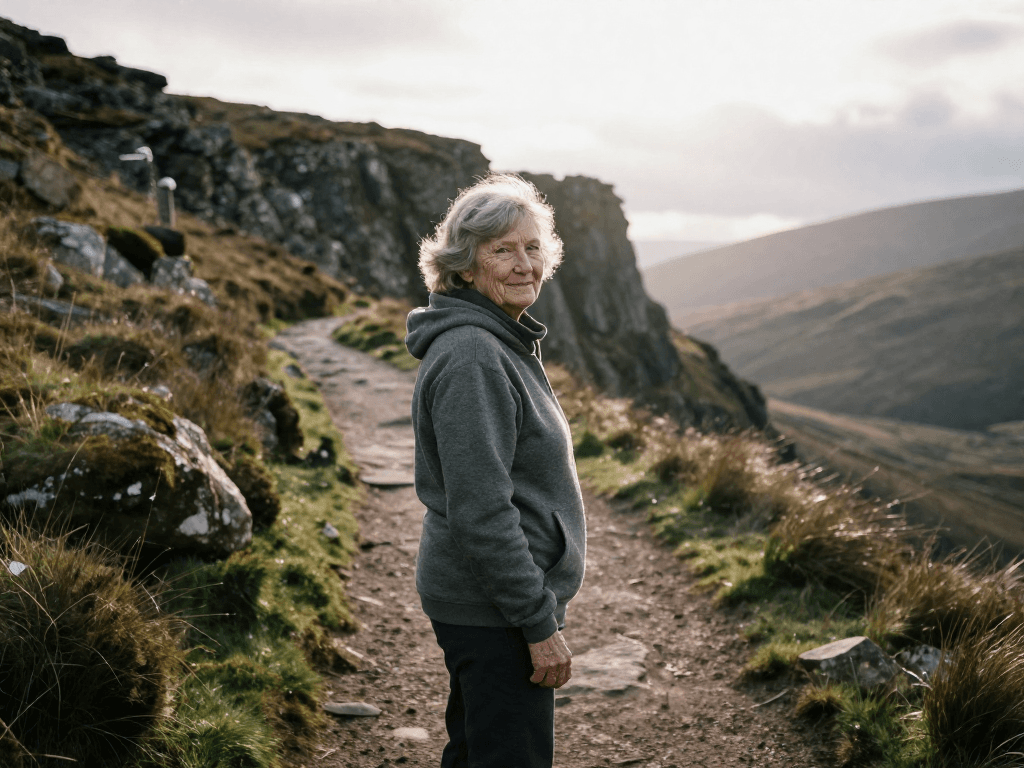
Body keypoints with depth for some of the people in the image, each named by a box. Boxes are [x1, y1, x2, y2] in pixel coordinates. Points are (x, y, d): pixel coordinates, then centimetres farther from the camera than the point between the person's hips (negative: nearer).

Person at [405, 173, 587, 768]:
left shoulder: (506, 342, 11)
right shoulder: (470, 356, -22)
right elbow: (480, 511, -26)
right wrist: (540, 624, -21)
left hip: (489, 601, 10)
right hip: (494, 610, -10)